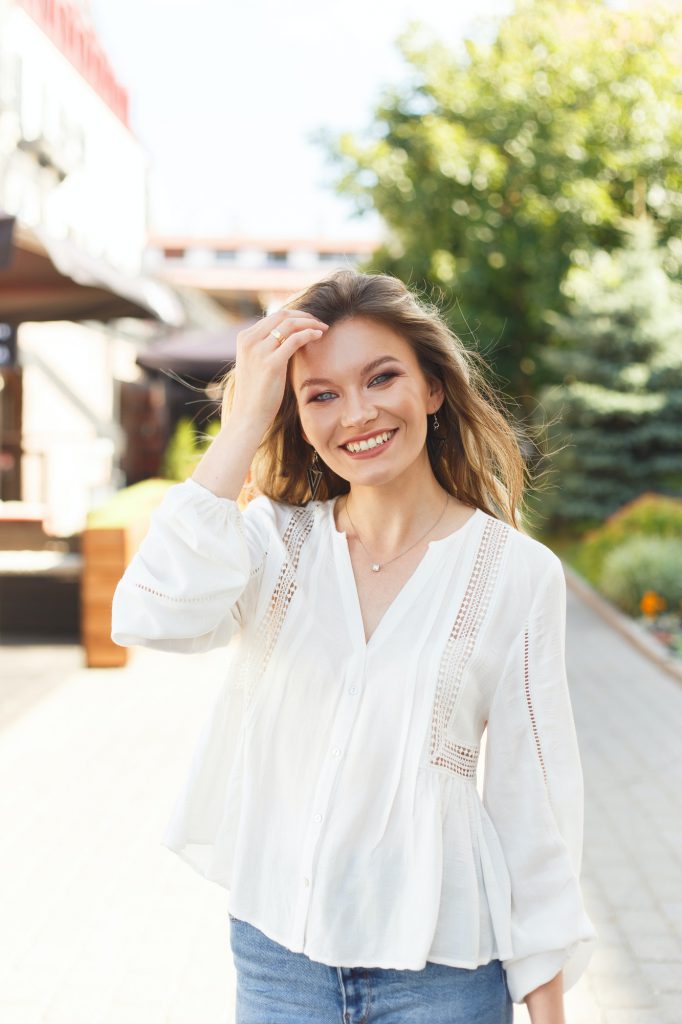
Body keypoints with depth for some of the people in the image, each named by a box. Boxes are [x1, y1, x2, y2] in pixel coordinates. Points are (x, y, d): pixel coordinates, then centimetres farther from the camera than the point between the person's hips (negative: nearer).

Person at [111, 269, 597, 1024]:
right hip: (277, 949, 2)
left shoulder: (518, 573, -8)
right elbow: (153, 619, -23)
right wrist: (244, 422, -20)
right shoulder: (275, 539, -3)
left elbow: (534, 798, -4)